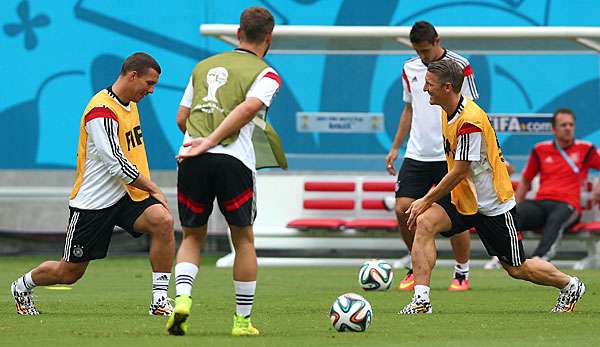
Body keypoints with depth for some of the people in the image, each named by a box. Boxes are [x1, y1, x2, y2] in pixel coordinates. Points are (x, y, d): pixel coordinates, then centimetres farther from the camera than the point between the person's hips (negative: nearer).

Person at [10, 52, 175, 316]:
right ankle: (22, 287, 36)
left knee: (163, 221, -24)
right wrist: (154, 190, -17)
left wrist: (149, 188, 18)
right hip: (92, 203, -7)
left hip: (128, 195, 7)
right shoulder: (102, 111, -20)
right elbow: (116, 165, -24)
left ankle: (160, 299, -18)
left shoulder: (130, 104, 9)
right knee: (69, 272, 5)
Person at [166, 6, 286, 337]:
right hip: (234, 161, -3)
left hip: (192, 160, 3)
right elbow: (247, 109, -13)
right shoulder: (266, 74, 6)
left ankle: (182, 298, -8)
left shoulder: (204, 66, 20)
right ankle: (242, 320, 16)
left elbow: (181, 118, 19)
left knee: (192, 236, 17)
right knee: (243, 238, 14)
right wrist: (211, 142, -13)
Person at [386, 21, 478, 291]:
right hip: (417, 154, 5)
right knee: (402, 209, -5)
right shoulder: (410, 69, 10)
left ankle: (462, 274, 10)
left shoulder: (459, 66, -4)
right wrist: (395, 148, 16)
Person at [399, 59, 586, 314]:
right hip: (463, 198, 8)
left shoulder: (470, 121, -27)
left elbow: (459, 172, -25)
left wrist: (426, 200, -18)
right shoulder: (447, 112, 1)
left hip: (493, 205, -8)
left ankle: (570, 286, 33)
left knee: (516, 269, 6)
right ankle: (421, 301, -22)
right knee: (424, 223, -19)